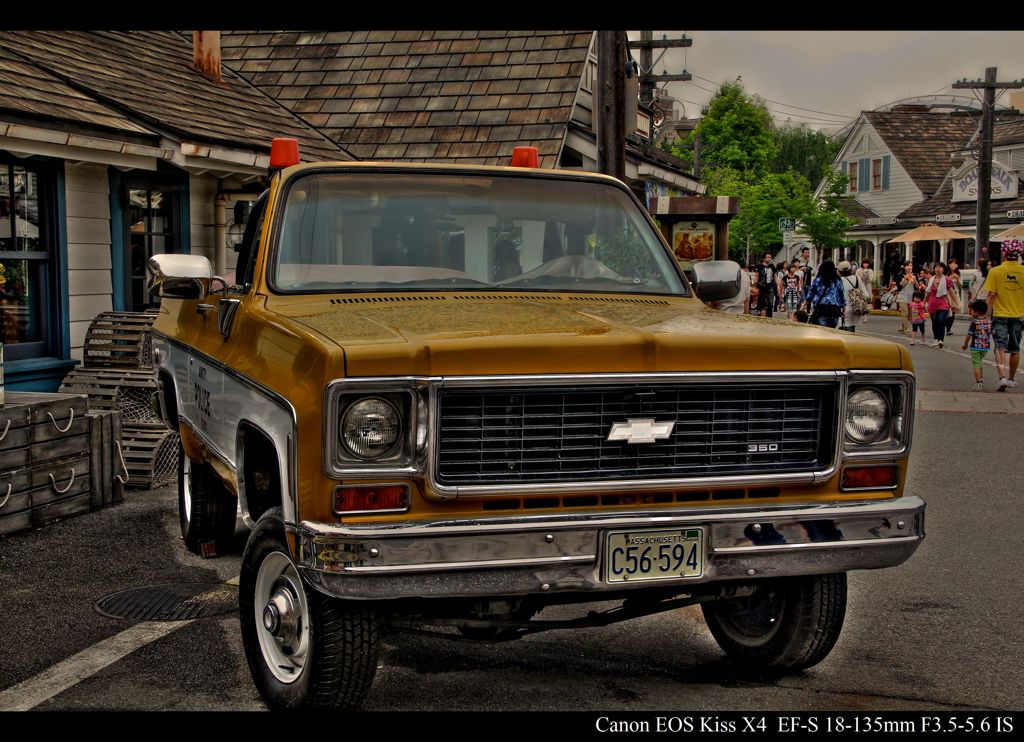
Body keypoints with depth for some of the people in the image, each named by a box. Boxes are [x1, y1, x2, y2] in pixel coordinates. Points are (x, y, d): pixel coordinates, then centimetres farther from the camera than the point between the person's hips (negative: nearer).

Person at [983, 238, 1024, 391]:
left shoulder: (995, 271, -11)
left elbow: (991, 295, -11)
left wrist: (988, 314, -3)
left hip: (1000, 315, -3)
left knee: (1000, 347, -2)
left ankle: (1002, 377, -19)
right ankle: (1011, 379, 24)